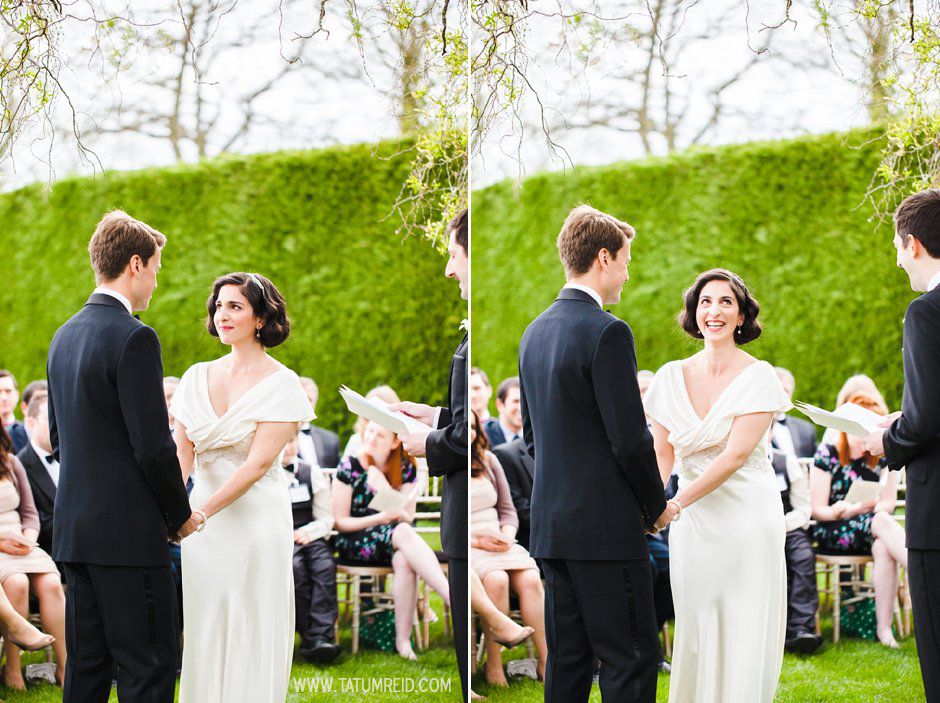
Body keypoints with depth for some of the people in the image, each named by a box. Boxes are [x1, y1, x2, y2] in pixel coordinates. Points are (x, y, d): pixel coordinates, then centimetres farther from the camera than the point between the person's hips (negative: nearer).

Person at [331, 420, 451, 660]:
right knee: (404, 533, -35)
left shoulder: (405, 467, 6)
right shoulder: (349, 467, -4)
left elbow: (408, 517, 1)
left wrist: (385, 490, -15)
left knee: (404, 560, -36)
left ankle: (403, 639, -32)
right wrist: (380, 518, -19)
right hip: (353, 542, -3)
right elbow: (340, 521, -4)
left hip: (394, 539, 3)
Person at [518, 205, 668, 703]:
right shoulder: (606, 332, -14)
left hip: (551, 525, 8)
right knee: (630, 660, -4)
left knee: (567, 659, 12)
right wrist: (657, 506, -2)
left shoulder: (535, 332, 12)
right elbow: (630, 438, -16)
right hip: (606, 526, -8)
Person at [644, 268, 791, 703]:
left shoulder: (758, 377, -6)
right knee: (695, 634, 4)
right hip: (692, 523, 3)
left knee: (746, 636, -2)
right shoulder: (671, 377, 5)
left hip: (748, 517, -3)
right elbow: (662, 455, 6)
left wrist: (676, 504, -22)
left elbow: (737, 454, -16)